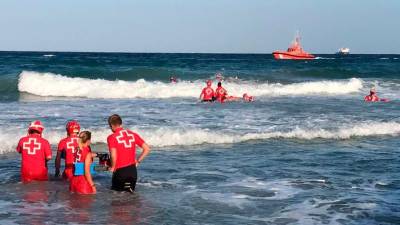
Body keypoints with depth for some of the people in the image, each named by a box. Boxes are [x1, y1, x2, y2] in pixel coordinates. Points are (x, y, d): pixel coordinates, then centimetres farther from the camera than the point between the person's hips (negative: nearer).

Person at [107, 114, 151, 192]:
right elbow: (147, 149, 5)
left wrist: (112, 167, -1)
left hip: (120, 171, -4)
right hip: (133, 170, 4)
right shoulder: (133, 134, 6)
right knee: (131, 192, 19)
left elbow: (114, 156, -18)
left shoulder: (111, 138, -8)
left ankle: (125, 187, -15)